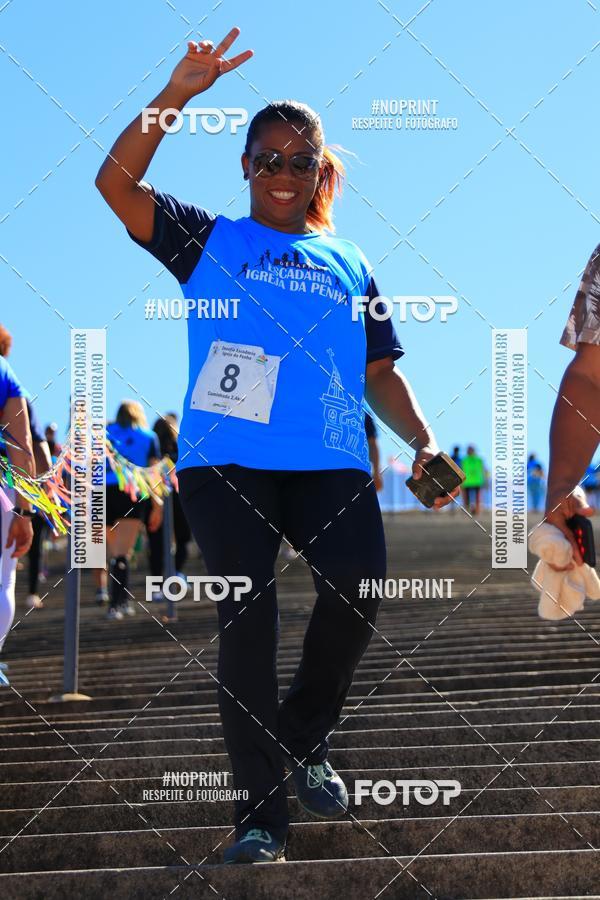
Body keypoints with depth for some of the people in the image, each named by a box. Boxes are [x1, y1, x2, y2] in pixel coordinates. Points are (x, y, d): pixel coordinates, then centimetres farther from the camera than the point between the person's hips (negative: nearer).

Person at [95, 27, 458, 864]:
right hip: (226, 457, -2)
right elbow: (116, 183, 2)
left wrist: (424, 443, 5)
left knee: (357, 588, -20)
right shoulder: (210, 241, 15)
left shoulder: (348, 264, 22)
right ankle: (260, 809, -5)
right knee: (247, 610, -13)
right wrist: (178, 94, -4)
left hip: (330, 460, 2)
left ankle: (307, 742, 6)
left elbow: (380, 374, 21)